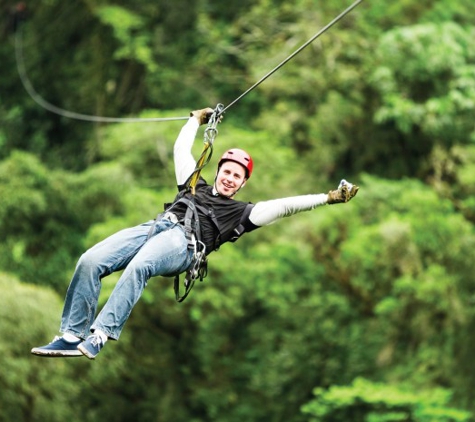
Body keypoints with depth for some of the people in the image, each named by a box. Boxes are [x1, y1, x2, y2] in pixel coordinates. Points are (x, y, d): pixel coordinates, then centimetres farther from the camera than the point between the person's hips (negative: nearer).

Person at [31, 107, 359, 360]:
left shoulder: (242, 212, 24)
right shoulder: (195, 186, 37)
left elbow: (284, 206, 17)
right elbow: (182, 149, 46)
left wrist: (327, 198, 10)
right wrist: (196, 120, 55)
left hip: (183, 243, -5)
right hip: (154, 226, 5)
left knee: (137, 267, -39)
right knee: (90, 261, -22)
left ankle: (99, 337, -48)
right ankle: (72, 336, -25)